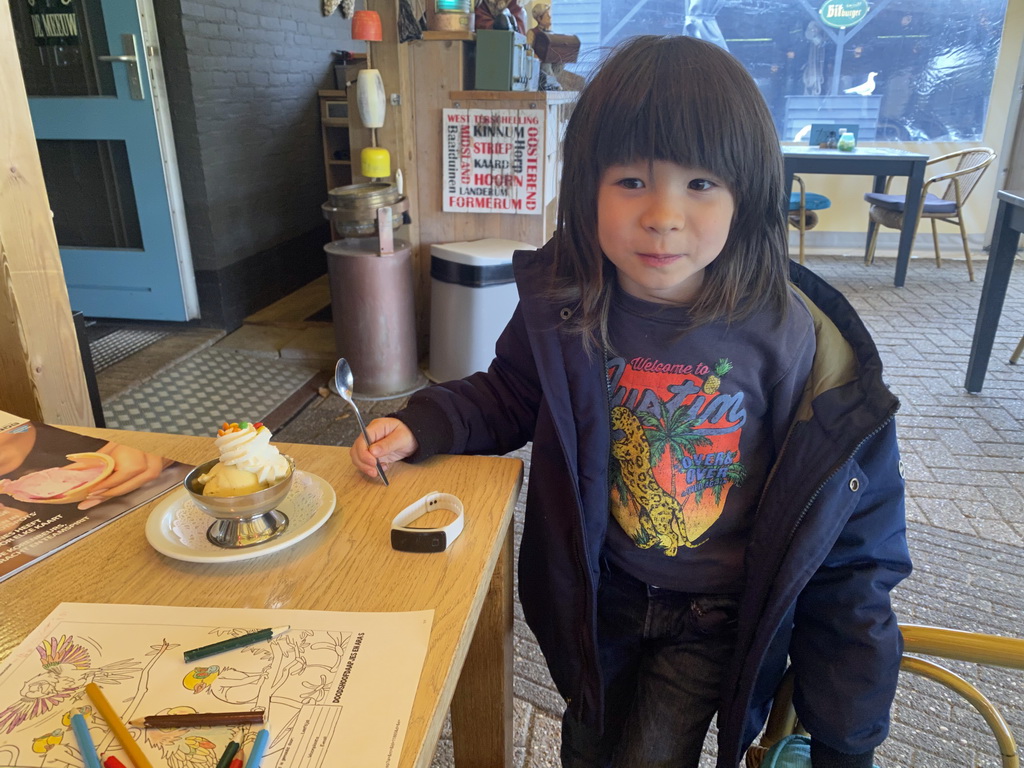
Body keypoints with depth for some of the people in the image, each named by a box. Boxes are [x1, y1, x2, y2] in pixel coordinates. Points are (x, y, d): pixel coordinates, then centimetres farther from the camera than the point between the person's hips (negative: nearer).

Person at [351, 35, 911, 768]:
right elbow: (509, 396, 5)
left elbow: (850, 540, -14)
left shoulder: (790, 334, -24)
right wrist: (421, 425, -15)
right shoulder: (559, 311, -18)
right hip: (598, 594, 3)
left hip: (717, 617, -2)